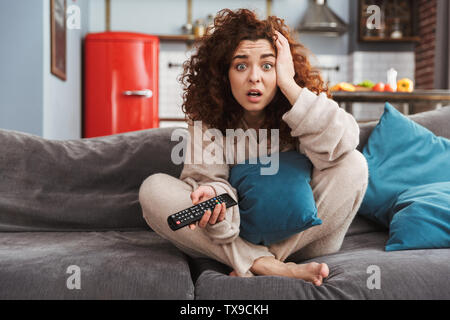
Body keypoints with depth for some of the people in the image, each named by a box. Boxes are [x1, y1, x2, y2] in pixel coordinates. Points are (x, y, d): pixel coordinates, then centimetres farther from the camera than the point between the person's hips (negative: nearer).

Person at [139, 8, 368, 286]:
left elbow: (343, 145, -29)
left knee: (354, 164, -24)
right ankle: (265, 265, -27)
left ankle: (250, 269, -22)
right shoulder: (208, 118, -7)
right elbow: (210, 178, -16)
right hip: (233, 237, 1)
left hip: (297, 235, 0)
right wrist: (212, 194, -40)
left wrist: (289, 85, -29)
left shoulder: (303, 105, -9)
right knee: (154, 189, -19)